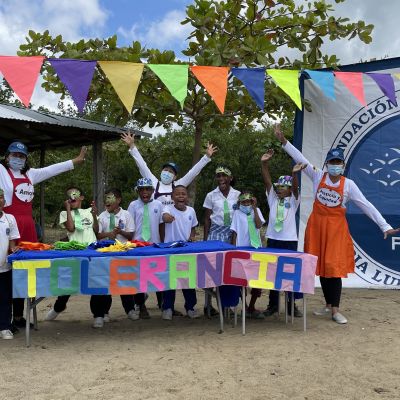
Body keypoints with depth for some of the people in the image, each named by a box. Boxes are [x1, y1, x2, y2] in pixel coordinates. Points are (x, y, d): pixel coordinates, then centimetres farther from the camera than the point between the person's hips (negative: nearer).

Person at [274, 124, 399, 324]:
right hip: (317, 225, 2)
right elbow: (301, 159, -2)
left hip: (336, 228, -2)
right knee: (321, 267, 8)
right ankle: (328, 305, 22)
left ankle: (335, 310, 3)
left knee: (334, 267, -5)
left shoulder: (348, 184, -6)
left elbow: (366, 206, -6)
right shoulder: (318, 177, -1)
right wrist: (283, 141, -8)